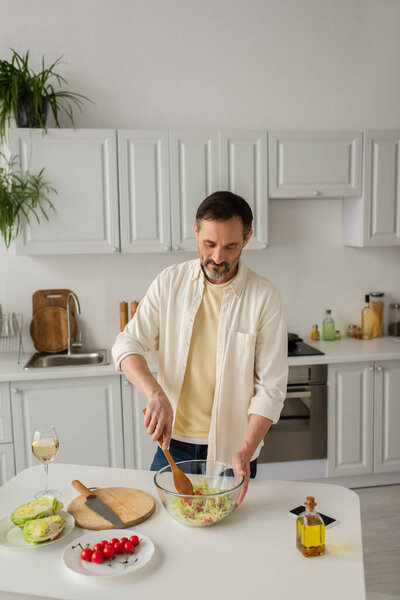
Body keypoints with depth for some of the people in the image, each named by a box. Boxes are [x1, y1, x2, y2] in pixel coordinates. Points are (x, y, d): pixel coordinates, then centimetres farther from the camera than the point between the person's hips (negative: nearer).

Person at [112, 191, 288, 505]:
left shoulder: (265, 297, -12)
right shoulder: (171, 282, -4)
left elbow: (270, 387, -12)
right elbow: (128, 344, -7)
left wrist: (246, 451, -23)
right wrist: (156, 395, -25)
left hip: (231, 449, -2)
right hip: (172, 440, 3)